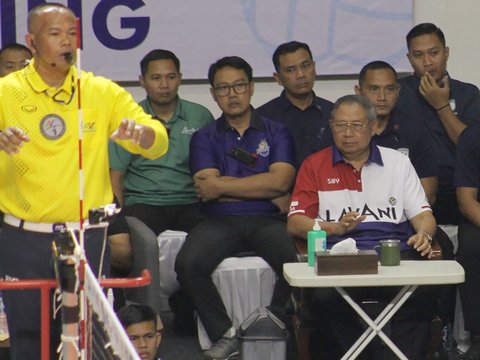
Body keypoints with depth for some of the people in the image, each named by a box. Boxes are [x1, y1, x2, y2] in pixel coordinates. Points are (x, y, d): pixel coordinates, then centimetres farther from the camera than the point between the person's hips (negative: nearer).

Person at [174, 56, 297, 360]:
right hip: (220, 221, 1)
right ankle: (225, 335, -16)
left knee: (300, 261, -32)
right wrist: (266, 190, -3)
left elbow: (281, 181, -3)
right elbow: (206, 190, 0)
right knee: (188, 264, -30)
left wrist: (221, 186, -2)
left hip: (266, 221, -1)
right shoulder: (205, 138, 17)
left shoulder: (277, 133, 15)